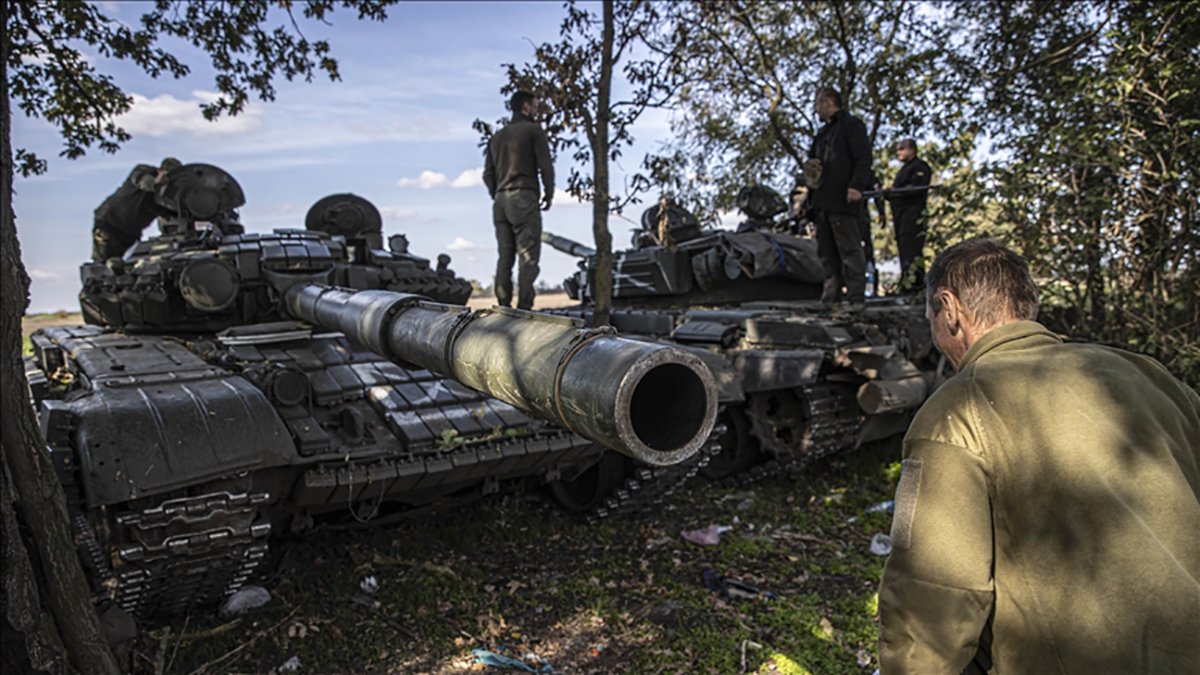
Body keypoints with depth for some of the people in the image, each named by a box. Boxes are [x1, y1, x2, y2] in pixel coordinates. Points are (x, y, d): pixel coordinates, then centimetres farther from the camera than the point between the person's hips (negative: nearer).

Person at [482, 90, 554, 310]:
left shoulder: (497, 136, 21)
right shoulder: (533, 130, 1)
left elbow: (488, 174, 17)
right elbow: (545, 165, -7)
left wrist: (497, 197, 18)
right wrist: (549, 193, 4)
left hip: (500, 201, 7)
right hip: (524, 198, -7)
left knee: (505, 257, 7)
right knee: (528, 257, -9)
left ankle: (503, 306, 3)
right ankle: (524, 306, -15)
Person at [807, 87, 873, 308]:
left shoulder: (851, 125, 1)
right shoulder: (822, 132, 25)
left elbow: (863, 157, -9)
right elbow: (813, 158, 34)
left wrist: (857, 185, -21)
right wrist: (809, 167, 9)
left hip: (843, 200, -9)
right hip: (822, 200, 9)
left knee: (849, 248, -9)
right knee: (826, 250, 8)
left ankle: (855, 296, -9)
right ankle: (830, 295, 13)